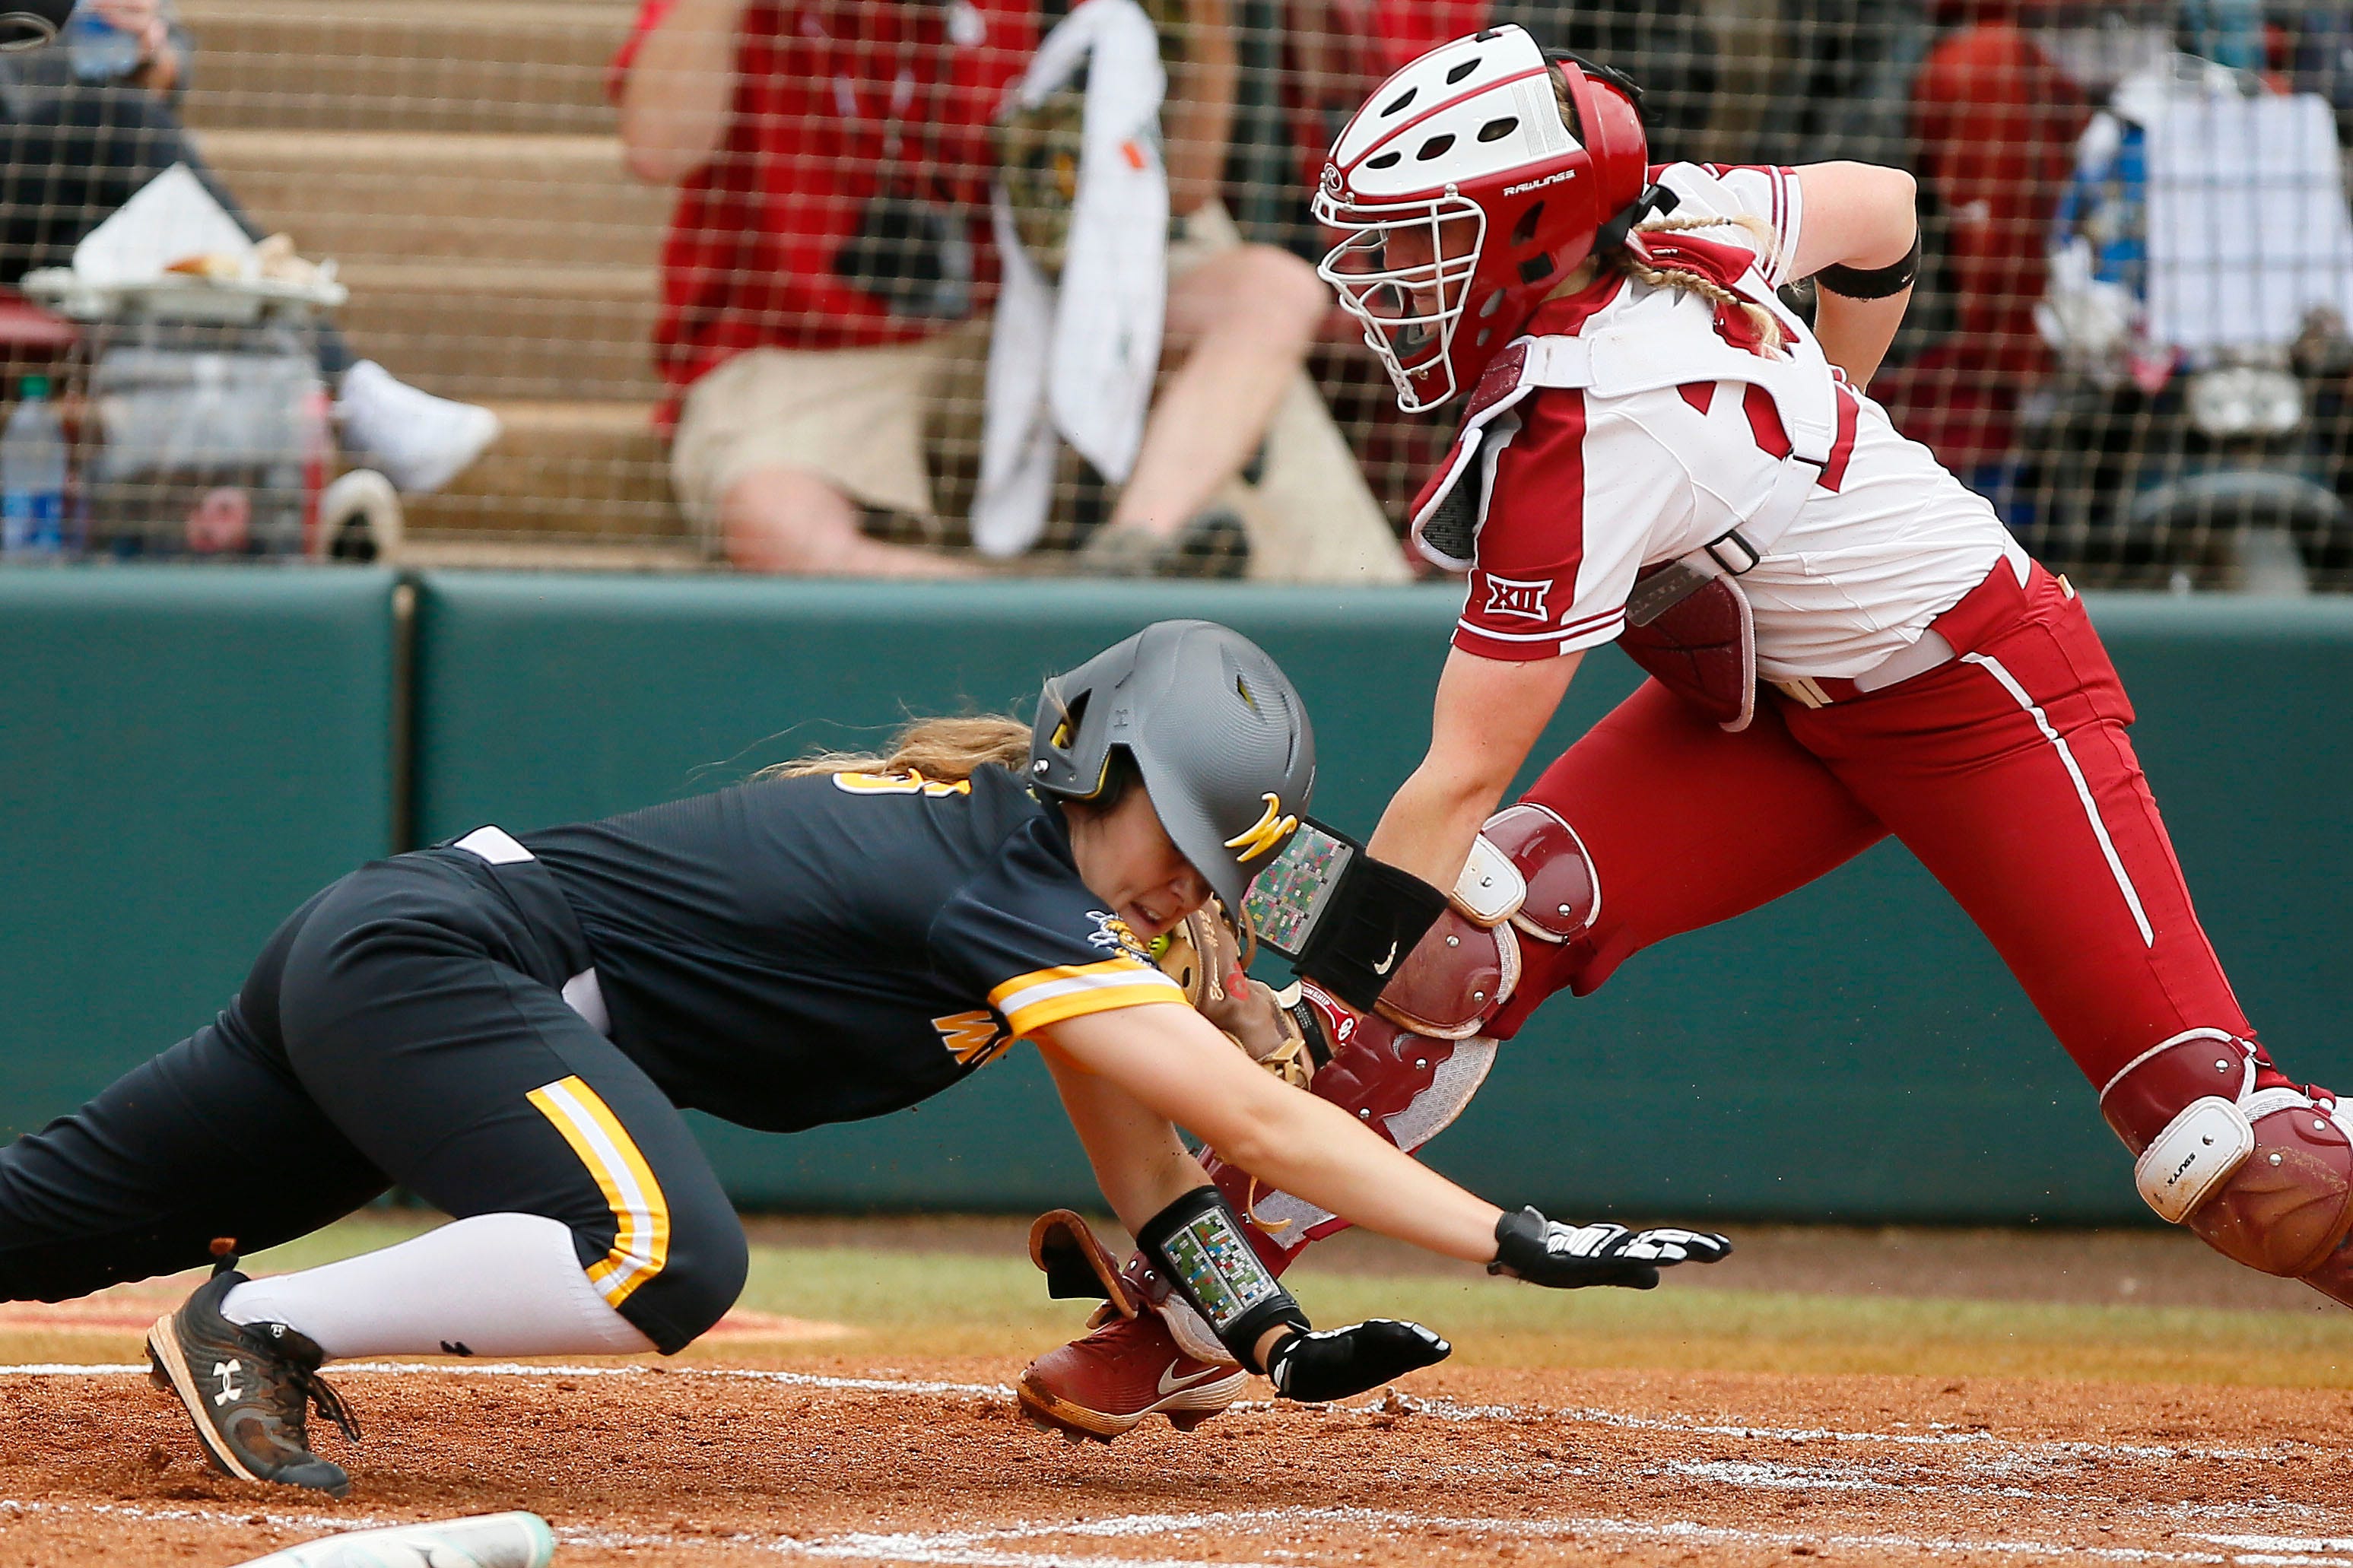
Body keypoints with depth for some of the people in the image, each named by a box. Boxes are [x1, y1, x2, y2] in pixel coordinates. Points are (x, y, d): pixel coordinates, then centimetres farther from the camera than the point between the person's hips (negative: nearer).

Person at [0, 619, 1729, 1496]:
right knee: (663, 1263, -29)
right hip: (422, 959, -10)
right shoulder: (1009, 892, -19)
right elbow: (1258, 1118, -23)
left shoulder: (1033, 841, 9)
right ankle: (258, 1328, -15)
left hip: (373, 954, 10)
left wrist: (1276, 1336, 2)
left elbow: (1142, 1137, 13)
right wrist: (1516, 1240, -24)